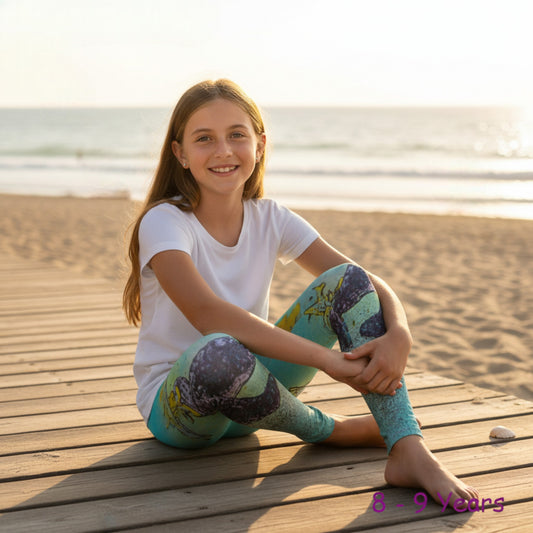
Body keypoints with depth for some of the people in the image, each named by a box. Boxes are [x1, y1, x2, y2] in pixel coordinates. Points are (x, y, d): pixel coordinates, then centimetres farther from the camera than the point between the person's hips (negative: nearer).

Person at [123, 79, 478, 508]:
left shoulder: (271, 220, 0)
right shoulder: (164, 222, -16)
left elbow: (368, 284, -7)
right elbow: (209, 315, -33)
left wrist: (398, 335, -30)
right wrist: (328, 360, -36)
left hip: (245, 392, 5)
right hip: (175, 406, -5)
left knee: (347, 280, -14)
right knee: (219, 354, -41)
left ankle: (408, 450, -24)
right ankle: (325, 429, -10)